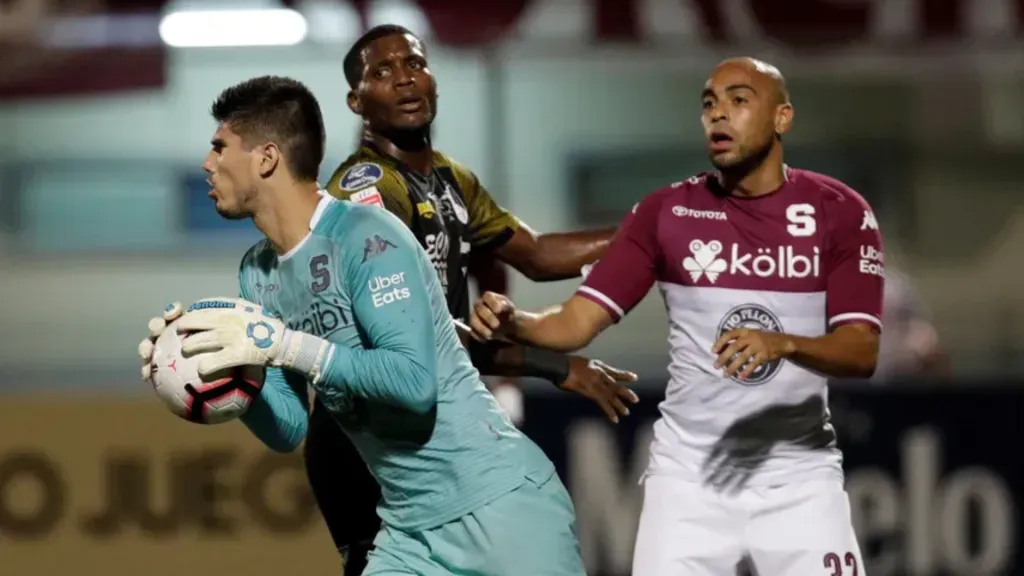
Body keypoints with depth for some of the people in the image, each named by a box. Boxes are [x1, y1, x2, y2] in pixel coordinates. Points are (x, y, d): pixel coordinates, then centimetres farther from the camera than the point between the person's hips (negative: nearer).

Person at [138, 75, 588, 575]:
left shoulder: (365, 237, -15)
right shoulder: (257, 273, 9)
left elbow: (414, 381, -24)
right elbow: (288, 429, 9)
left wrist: (280, 345, -26)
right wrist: (225, 374, -10)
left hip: (498, 505, -8)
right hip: (410, 530, 8)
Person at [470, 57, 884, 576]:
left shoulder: (838, 212, -2)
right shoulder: (666, 211, 1)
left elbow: (862, 352, -11)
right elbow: (577, 322, -4)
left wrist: (782, 344, -31)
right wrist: (512, 322, -26)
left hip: (798, 479, 0)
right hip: (688, 475, 1)